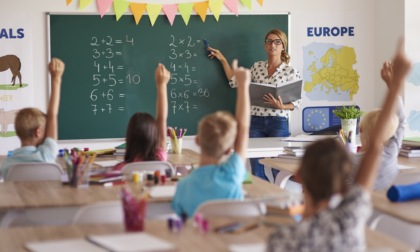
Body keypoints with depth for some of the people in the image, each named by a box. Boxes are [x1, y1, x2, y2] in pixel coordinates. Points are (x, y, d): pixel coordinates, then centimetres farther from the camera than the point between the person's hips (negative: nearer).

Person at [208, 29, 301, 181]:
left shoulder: (291, 72, 0)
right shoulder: (257, 67, 12)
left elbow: (296, 102, 1)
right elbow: (235, 82, 18)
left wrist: (280, 106, -17)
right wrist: (222, 60, 18)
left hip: (278, 123, -3)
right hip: (256, 122, 3)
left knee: (278, 170, -4)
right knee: (256, 170, 2)